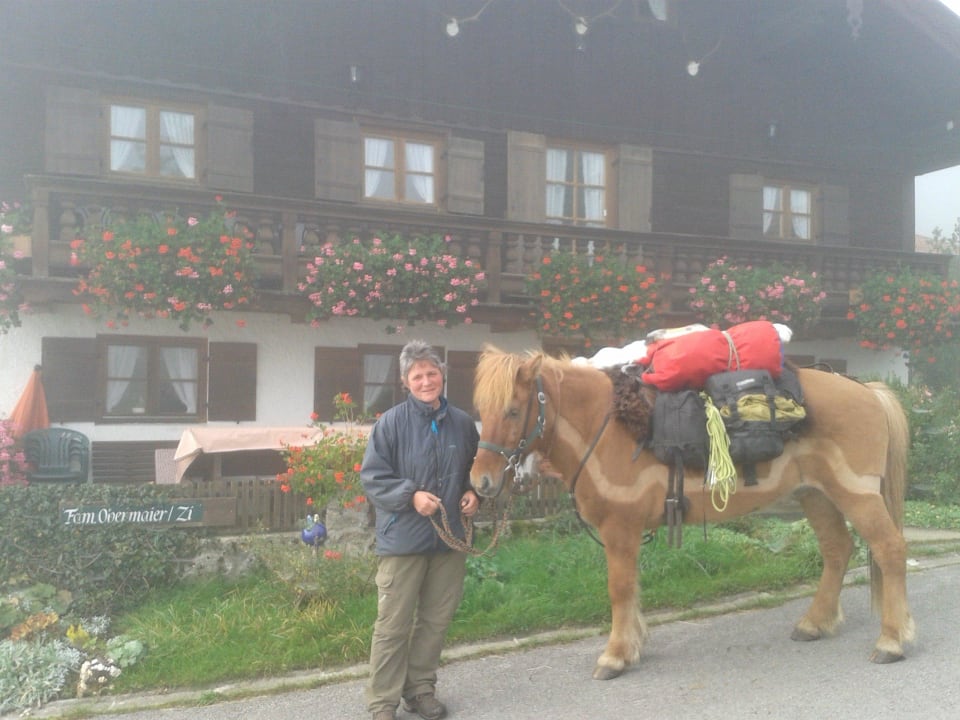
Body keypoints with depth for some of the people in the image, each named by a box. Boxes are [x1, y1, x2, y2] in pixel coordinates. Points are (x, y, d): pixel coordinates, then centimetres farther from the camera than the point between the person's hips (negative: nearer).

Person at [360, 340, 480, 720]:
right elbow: (372, 477, -8)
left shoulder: (462, 422, 2)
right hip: (403, 539, -4)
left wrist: (474, 493, -2)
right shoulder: (392, 422, -9)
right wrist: (411, 495, -20)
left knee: (436, 620, 15)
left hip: (450, 538, 4)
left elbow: (476, 469, 18)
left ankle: (421, 688, 32)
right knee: (393, 624, 2)